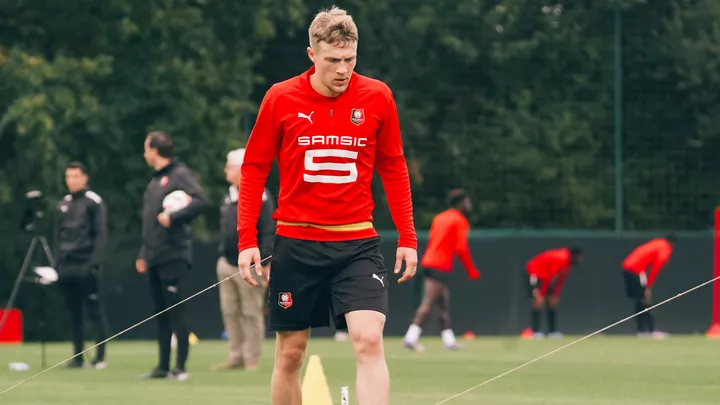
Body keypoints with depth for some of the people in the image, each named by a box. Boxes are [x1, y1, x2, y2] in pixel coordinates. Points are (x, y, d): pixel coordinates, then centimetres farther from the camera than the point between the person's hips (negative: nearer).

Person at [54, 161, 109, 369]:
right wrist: (58, 263, 8)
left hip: (86, 266, -6)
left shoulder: (95, 202, -3)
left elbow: (101, 235, -8)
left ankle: (100, 357, -5)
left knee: (95, 311, -5)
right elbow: (58, 236, 18)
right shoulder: (63, 205, 16)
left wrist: (94, 263, -16)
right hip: (66, 267, 6)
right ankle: (78, 357, 10)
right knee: (74, 313, 7)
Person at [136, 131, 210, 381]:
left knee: (176, 311, -8)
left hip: (173, 256, -9)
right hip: (155, 257, 9)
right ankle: (163, 367, 13)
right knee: (161, 313, 10)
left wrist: (173, 217, -25)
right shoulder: (155, 180, 20)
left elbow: (201, 201, -21)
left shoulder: (179, 175, -7)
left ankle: (181, 367, -7)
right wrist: (144, 254, 19)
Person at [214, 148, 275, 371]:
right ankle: (236, 356, 15)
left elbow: (269, 232, -15)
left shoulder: (260, 197, -11)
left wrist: (266, 263, -18)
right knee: (230, 312, 8)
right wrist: (222, 254, 18)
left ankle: (252, 359, 3)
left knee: (251, 314, -2)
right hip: (227, 264, 8)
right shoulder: (229, 197, 14)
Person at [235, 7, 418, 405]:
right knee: (290, 353, 7)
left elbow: (393, 169, 9)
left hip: (356, 242, 0)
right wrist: (247, 239, -2)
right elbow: (253, 168, 4)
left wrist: (407, 238, 5)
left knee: (369, 341, -17)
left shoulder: (377, 97, -1)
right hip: (296, 243, 0)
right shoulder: (280, 99, -4)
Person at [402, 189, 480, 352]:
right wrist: (471, 270, -6)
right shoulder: (460, 221, -6)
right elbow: (461, 247, -13)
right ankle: (411, 337, -23)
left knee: (444, 303, 14)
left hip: (429, 263, 9)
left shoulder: (439, 218, 18)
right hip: (441, 266, -9)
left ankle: (449, 340, 16)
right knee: (428, 302, -14)